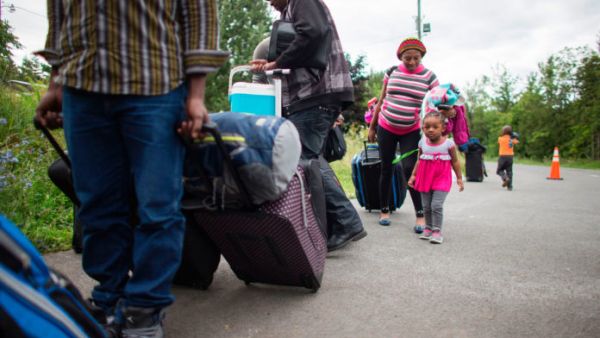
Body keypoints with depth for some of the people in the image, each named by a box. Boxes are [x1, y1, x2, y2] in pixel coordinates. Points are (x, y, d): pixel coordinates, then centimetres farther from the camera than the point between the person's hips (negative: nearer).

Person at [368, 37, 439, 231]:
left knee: (409, 169, -12)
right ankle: (384, 211, 16)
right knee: (386, 169, 5)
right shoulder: (392, 72, 1)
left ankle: (420, 214, -3)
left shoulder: (429, 77, -4)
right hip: (386, 128, 2)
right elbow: (381, 101, 7)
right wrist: (372, 127, 8)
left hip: (411, 131, -2)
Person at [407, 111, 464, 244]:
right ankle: (428, 228, 24)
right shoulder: (422, 143, 1)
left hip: (441, 178, -4)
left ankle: (437, 231, -2)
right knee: (426, 206, 9)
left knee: (436, 205, -12)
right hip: (425, 178, 4)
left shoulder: (448, 143, -7)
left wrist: (459, 178, 5)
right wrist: (413, 176, 9)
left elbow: (455, 161, 3)